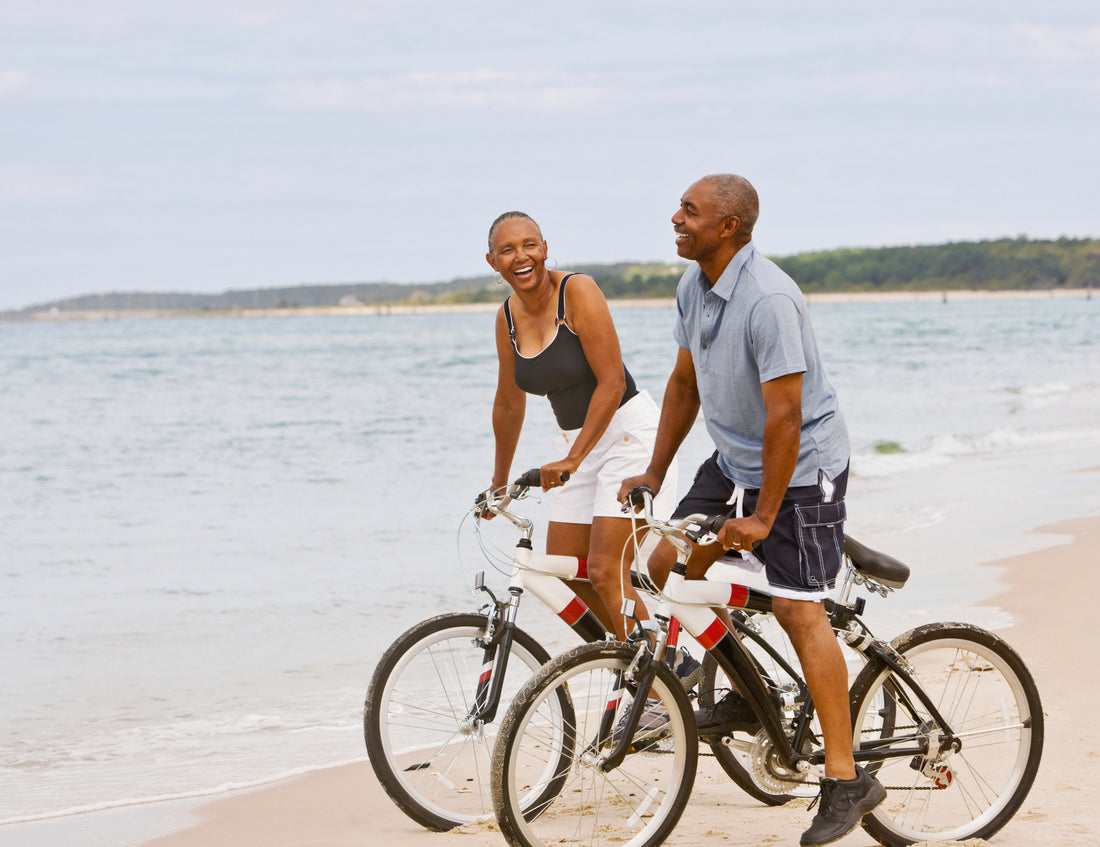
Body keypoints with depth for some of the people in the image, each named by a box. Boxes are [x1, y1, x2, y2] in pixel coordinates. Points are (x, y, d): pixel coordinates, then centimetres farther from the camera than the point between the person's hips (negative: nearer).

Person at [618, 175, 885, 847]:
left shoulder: (769, 299, -27)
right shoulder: (695, 285, 1)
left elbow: (784, 417, -27)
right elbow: (686, 384, 12)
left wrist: (762, 516, -23)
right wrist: (655, 473, 11)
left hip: (801, 464, -9)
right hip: (735, 458, 9)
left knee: (797, 607, -15)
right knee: (668, 564, 4)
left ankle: (847, 779, -10)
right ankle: (748, 694, 22)